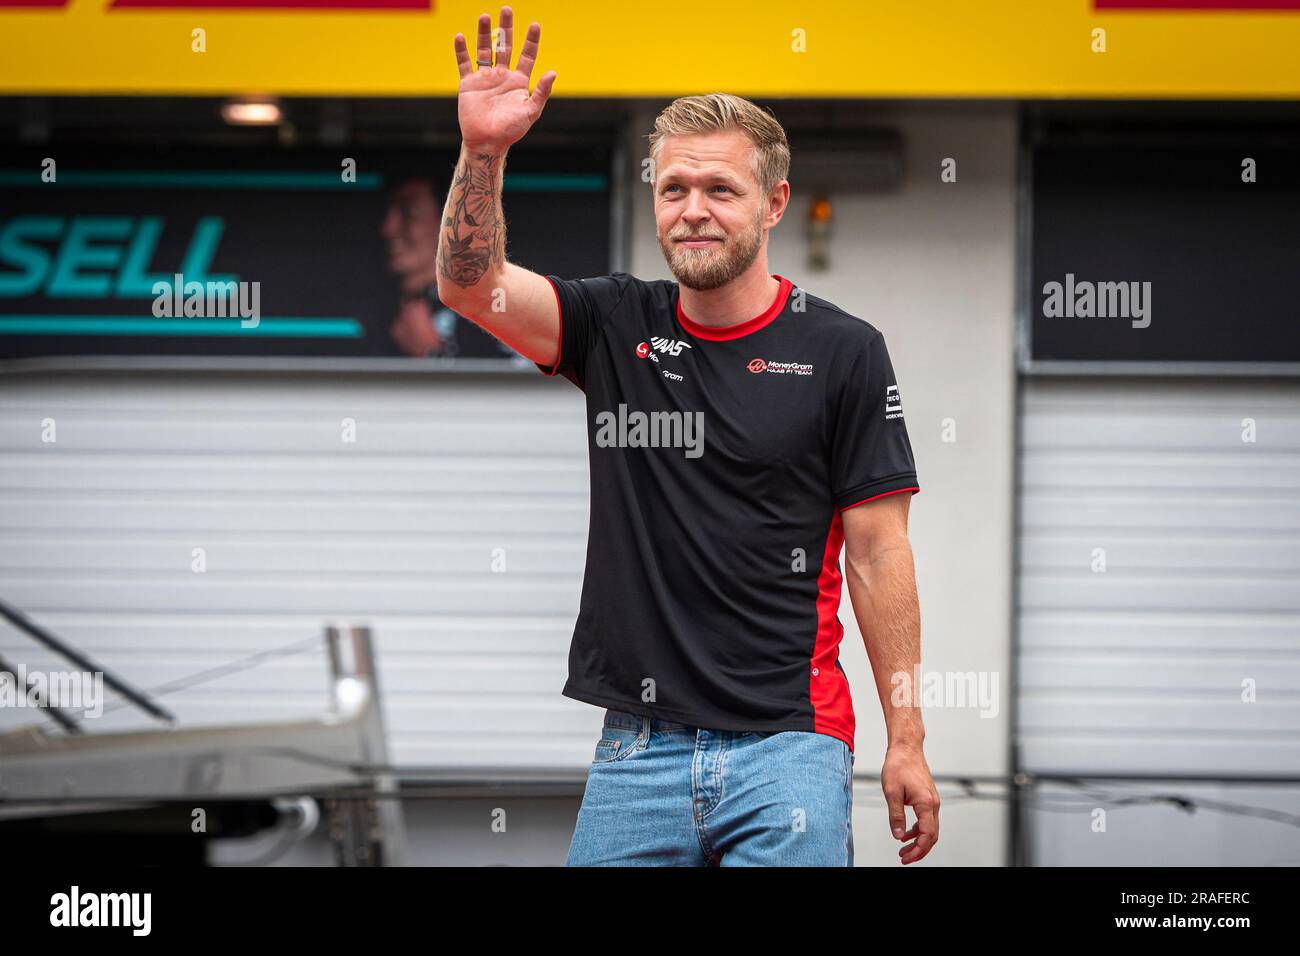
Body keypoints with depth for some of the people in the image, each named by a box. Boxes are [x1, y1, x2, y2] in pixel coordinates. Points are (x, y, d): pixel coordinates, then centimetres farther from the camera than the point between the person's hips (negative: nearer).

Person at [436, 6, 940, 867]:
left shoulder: (841, 352, 0)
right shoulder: (617, 328, 8)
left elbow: (878, 550, -1)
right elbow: (469, 284, -7)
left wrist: (907, 740, -4)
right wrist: (483, 149, -23)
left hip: (786, 744, -3)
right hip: (637, 745, 3)